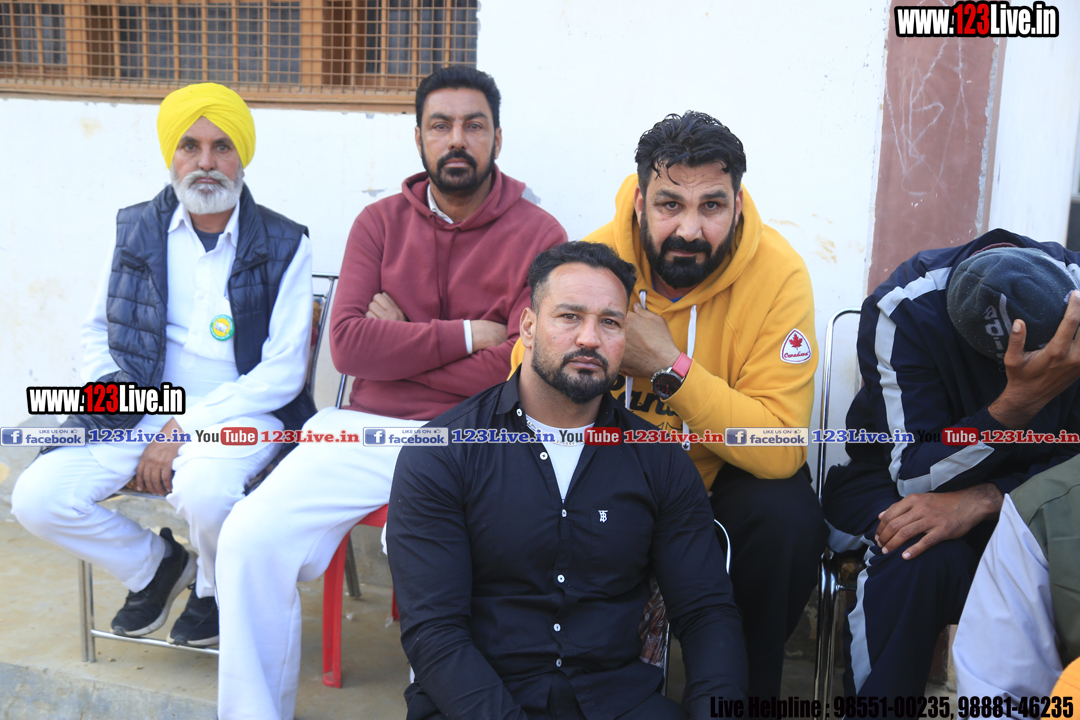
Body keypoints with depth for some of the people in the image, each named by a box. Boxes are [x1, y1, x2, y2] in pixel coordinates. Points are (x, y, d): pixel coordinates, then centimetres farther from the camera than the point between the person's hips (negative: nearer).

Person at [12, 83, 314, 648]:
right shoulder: (136, 230, 7)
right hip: (144, 409, 4)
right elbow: (97, 332, 17)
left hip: (240, 412, -4)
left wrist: (184, 430, -15)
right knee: (37, 498, -16)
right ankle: (153, 565, 14)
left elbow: (282, 372, -8)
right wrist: (125, 425, 0)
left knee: (203, 491, -36)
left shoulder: (283, 246, -4)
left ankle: (215, 587, 2)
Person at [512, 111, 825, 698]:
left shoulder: (778, 273, -21)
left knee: (787, 518, -30)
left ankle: (751, 688, 0)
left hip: (727, 476, -1)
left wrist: (669, 365, -33)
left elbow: (780, 449, -28)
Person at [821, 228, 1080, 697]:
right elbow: (915, 474, -26)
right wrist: (1020, 402, -41)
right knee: (923, 555, -36)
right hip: (892, 480, -2)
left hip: (1022, 486, 3)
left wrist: (984, 499, -34)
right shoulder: (904, 308, -25)